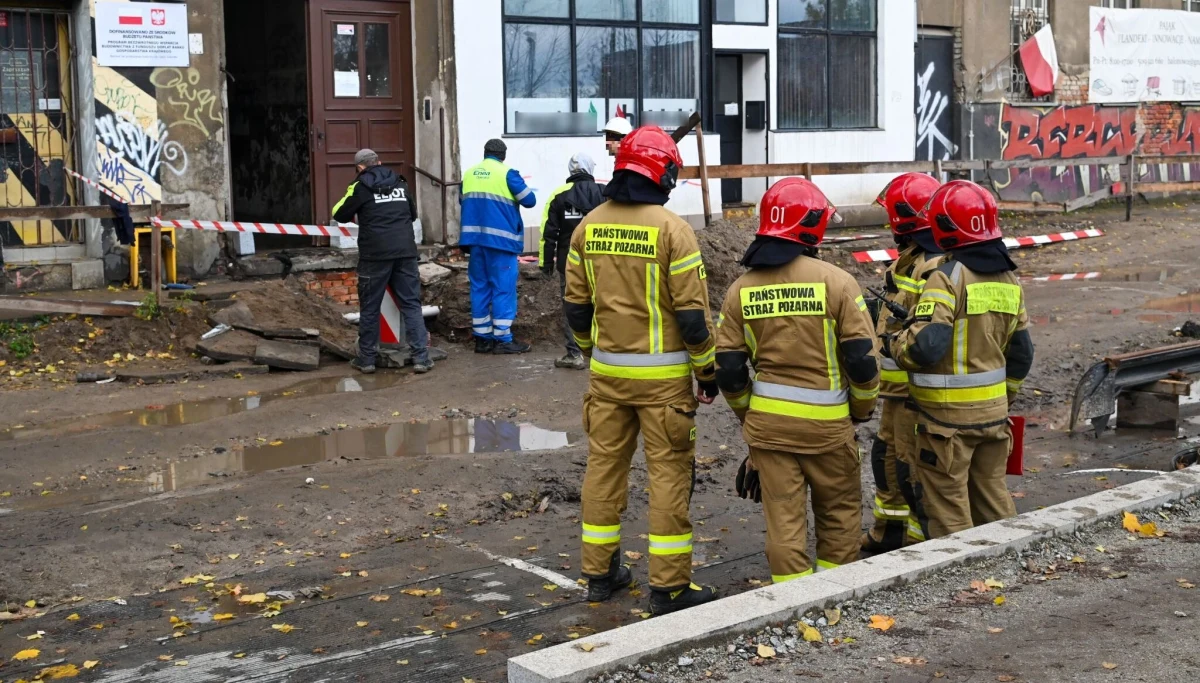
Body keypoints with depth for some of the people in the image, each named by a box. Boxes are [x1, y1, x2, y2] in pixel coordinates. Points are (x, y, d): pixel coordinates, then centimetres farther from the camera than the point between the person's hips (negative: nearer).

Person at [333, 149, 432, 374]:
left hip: (375, 254, -3)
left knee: (369, 307, 8)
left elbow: (340, 214, 8)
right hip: (405, 252, 4)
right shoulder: (400, 184, 15)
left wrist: (359, 216, 28)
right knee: (411, 304, 6)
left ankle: (367, 359, 13)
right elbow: (413, 214, 28)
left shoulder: (361, 186, 0)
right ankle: (421, 357, 0)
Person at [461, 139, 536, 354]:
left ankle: (482, 338, 11)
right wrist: (513, 198, 15)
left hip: (475, 239, 6)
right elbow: (530, 200, -4)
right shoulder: (506, 173, -5)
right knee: (503, 288, -2)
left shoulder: (468, 174, 12)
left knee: (480, 288, 9)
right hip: (500, 239, -6)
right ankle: (502, 339, -2)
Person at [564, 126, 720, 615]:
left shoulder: (589, 227, 3)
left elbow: (577, 305, 9)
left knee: (604, 465, 14)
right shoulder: (672, 229, -13)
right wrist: (708, 372, -2)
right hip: (662, 376, -5)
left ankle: (599, 573, 23)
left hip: (606, 371, 5)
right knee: (670, 473, 1)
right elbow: (691, 312, -13)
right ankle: (669, 586, 5)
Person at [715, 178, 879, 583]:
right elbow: (862, 357, -9)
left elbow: (729, 368, 2)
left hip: (767, 422, 2)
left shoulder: (742, 289, 0)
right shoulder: (835, 281, -10)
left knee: (783, 518, 9)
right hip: (827, 423, -2)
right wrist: (862, 410, 8)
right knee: (839, 512, 16)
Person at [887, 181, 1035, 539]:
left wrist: (895, 343, -7)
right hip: (993, 411, 7)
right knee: (993, 500, 19)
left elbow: (923, 347, -27)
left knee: (946, 509, 3)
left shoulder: (948, 278, -18)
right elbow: (1021, 353, 15)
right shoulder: (1008, 279, 7)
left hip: (947, 415, -7)